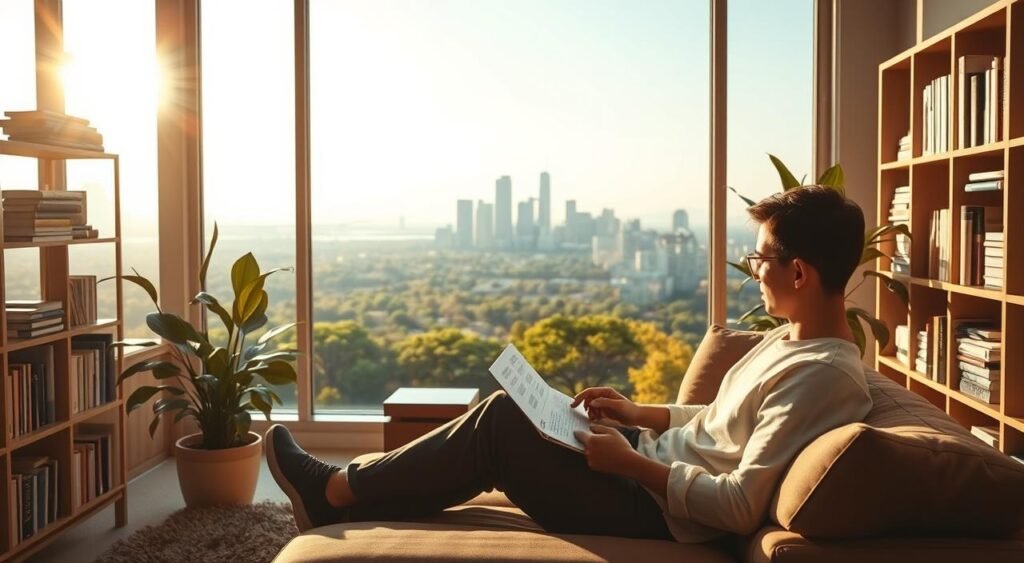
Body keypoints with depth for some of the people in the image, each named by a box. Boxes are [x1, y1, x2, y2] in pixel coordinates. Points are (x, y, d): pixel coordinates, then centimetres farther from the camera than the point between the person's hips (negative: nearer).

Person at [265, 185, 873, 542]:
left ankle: (339, 491, 4)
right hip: (657, 464, 9)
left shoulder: (821, 374, -22)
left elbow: (742, 507, -27)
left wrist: (629, 461, -22)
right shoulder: (793, 340, 8)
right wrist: (639, 413, 9)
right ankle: (344, 501, 11)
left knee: (503, 421, -12)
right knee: (507, 414, 5)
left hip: (662, 513, -9)